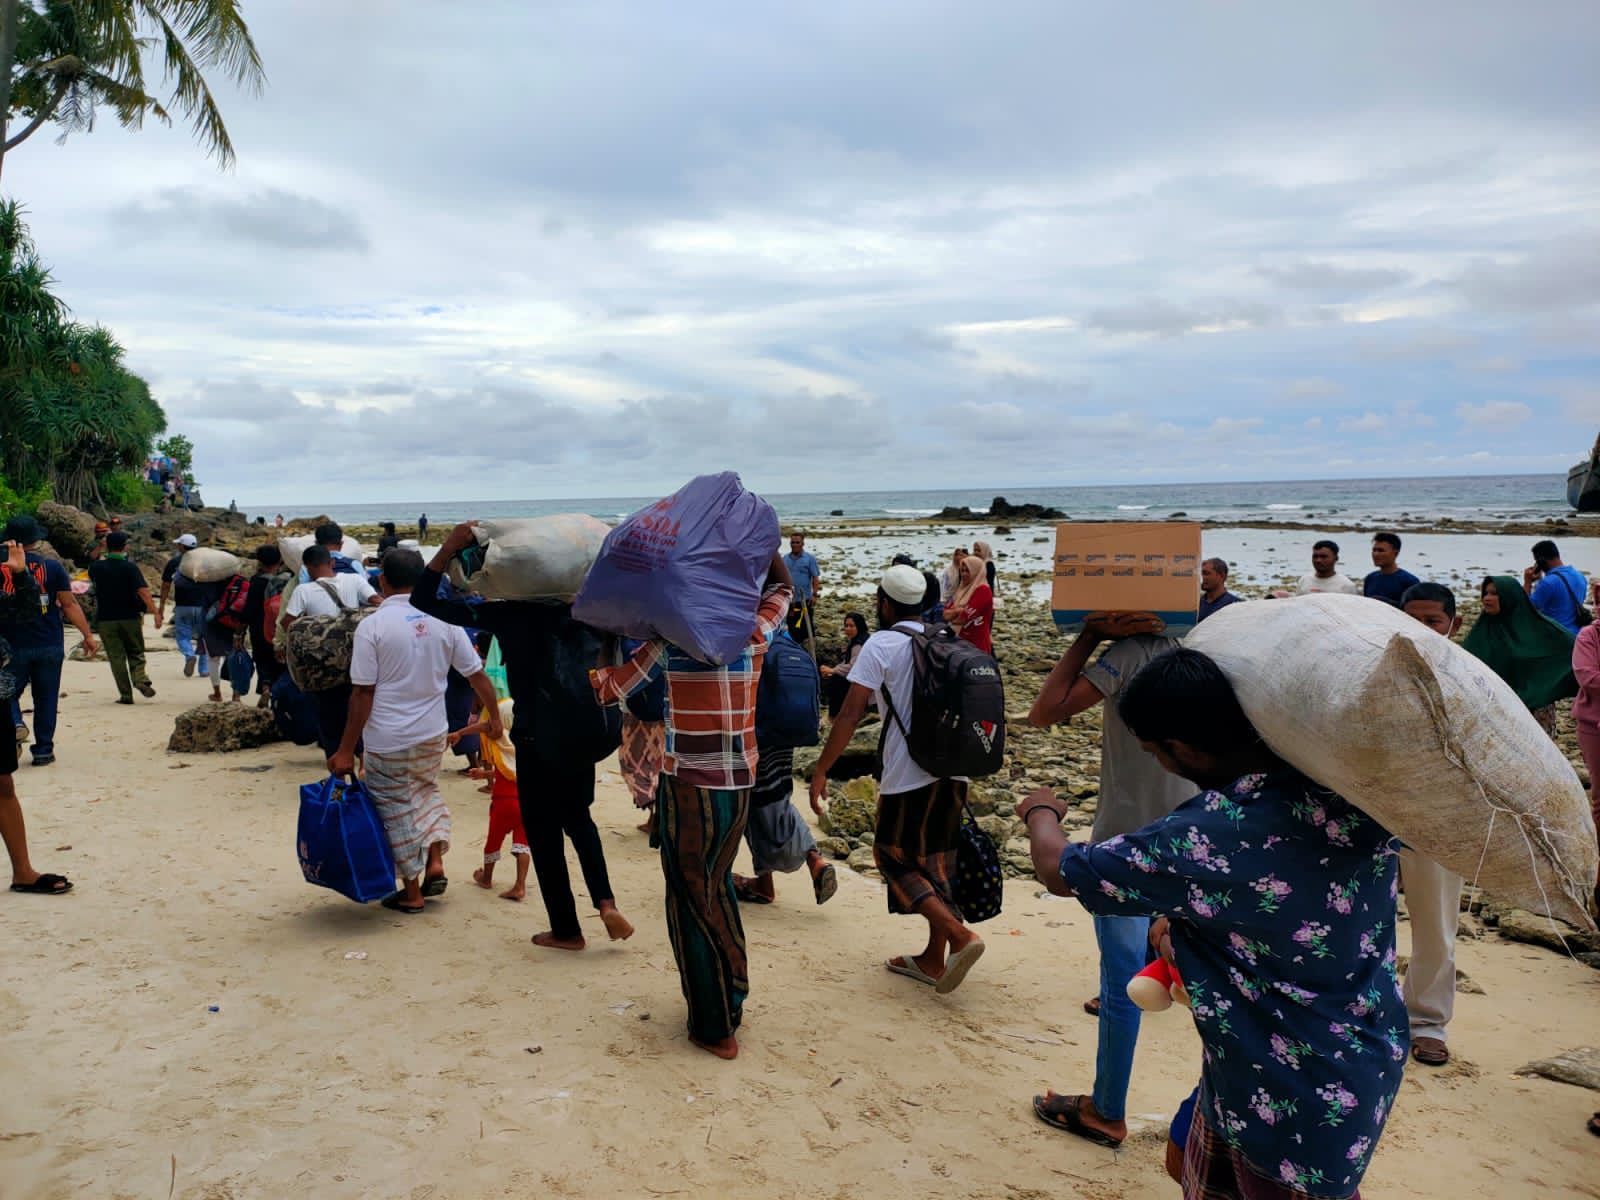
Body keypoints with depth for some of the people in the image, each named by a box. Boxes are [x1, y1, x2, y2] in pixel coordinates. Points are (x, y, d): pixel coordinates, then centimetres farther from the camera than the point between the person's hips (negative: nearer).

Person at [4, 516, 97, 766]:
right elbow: (69, 604, -3)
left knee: (9, 692, 15)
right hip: (50, 645, 1)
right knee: (46, 698, 9)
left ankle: (15, 723, -13)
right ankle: (43, 750, 13)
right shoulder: (52, 566, -3)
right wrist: (88, 635, 2)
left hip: (13, 645, -1)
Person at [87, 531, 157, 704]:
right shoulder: (130, 568, -9)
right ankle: (140, 678, -14)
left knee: (116, 657, 6)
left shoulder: (96, 567, -1)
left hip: (106, 619, 1)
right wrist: (154, 612, -22)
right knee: (136, 653, 13)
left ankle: (126, 695, 4)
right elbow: (143, 592, -20)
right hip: (130, 617, -1)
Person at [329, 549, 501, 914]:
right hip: (433, 734, 4)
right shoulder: (442, 620, -2)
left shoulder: (372, 625, -12)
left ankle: (411, 891, 18)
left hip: (388, 740, -4)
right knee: (427, 791, 28)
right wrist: (495, 717, 16)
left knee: (396, 809, 9)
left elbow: (363, 693, -14)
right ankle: (435, 863, 17)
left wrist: (346, 750, -8)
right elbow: (477, 675, 2)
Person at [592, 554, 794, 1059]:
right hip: (740, 782, 5)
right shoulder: (755, 634, -1)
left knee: (692, 898, 7)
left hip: (687, 785, -4)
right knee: (717, 884, 22)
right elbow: (782, 586, 17)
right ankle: (732, 997, 33)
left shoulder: (672, 639, -11)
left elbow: (610, 689, -2)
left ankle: (715, 1026, 13)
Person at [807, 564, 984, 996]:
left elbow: (850, 714, -14)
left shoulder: (882, 644, -7)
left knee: (892, 857, 6)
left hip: (910, 777, -7)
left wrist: (821, 771, -9)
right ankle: (933, 960, 23)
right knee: (935, 864, 16)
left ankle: (959, 935, -9)